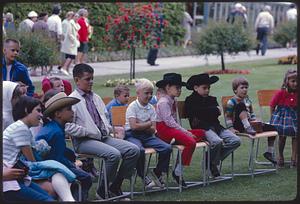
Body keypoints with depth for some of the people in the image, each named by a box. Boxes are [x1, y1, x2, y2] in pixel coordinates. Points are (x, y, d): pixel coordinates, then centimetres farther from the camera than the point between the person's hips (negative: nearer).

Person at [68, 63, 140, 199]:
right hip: (84, 141, -8)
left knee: (133, 150, -10)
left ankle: (115, 187, -1)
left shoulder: (96, 97, 20)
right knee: (114, 154, -32)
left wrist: (108, 129, 12)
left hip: (103, 137, 8)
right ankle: (102, 191, -15)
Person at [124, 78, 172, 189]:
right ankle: (144, 177, -18)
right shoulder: (132, 107, -5)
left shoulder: (151, 108, 10)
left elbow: (153, 130, 3)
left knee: (167, 148, -15)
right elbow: (134, 126, -16)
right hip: (132, 135, -6)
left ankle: (158, 173, 4)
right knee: (139, 150, -38)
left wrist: (141, 125, -14)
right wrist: (148, 123, -5)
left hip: (147, 135, 6)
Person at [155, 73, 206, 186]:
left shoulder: (173, 101, 20)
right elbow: (169, 121, -18)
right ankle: (178, 172, -20)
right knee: (191, 142, -28)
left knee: (201, 133, -5)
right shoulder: (163, 102, -10)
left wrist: (186, 132, 1)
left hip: (173, 128, 10)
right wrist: (185, 132, -17)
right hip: (164, 130, -10)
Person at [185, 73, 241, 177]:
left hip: (216, 126, 7)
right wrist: (214, 110, -3)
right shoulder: (190, 100, 7)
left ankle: (212, 160, -5)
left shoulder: (212, 99, 23)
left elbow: (218, 112, 6)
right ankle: (212, 164, -8)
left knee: (236, 141, -13)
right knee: (217, 142, -35)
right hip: (202, 129, -7)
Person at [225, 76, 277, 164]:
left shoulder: (247, 100, 15)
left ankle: (269, 152, 9)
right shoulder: (231, 102, -7)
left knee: (272, 128, -2)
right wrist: (231, 128, -21)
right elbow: (228, 117, -10)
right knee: (241, 105, -32)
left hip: (249, 124, 7)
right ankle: (248, 129, -42)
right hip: (239, 126, -7)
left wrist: (255, 121, 6)